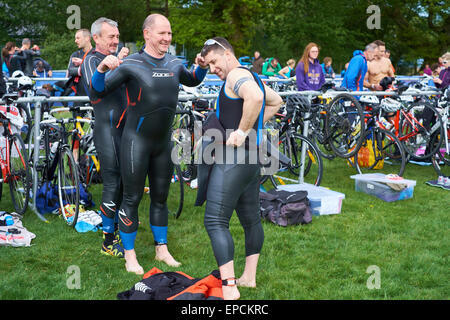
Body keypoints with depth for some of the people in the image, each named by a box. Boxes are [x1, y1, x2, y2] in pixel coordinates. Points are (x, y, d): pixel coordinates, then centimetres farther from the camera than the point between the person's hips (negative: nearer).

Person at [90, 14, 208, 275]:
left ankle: (162, 250, 28)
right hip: (136, 142, -5)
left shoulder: (174, 64, 4)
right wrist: (102, 69, -29)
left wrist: (202, 66, 5)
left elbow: (193, 81, 26)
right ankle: (130, 255, 16)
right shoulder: (131, 65, -12)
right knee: (132, 199, 2)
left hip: (163, 142, 5)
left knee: (160, 197, 15)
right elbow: (98, 92, -10)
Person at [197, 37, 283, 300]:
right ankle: (249, 277, 29)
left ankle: (229, 288, -12)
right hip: (252, 159, 11)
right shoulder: (250, 77, 18)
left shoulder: (237, 75, -12)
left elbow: (255, 96, -35)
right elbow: (276, 101, 34)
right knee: (251, 219, 17)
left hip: (233, 159, -11)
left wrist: (243, 131, -25)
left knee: (216, 222, -10)